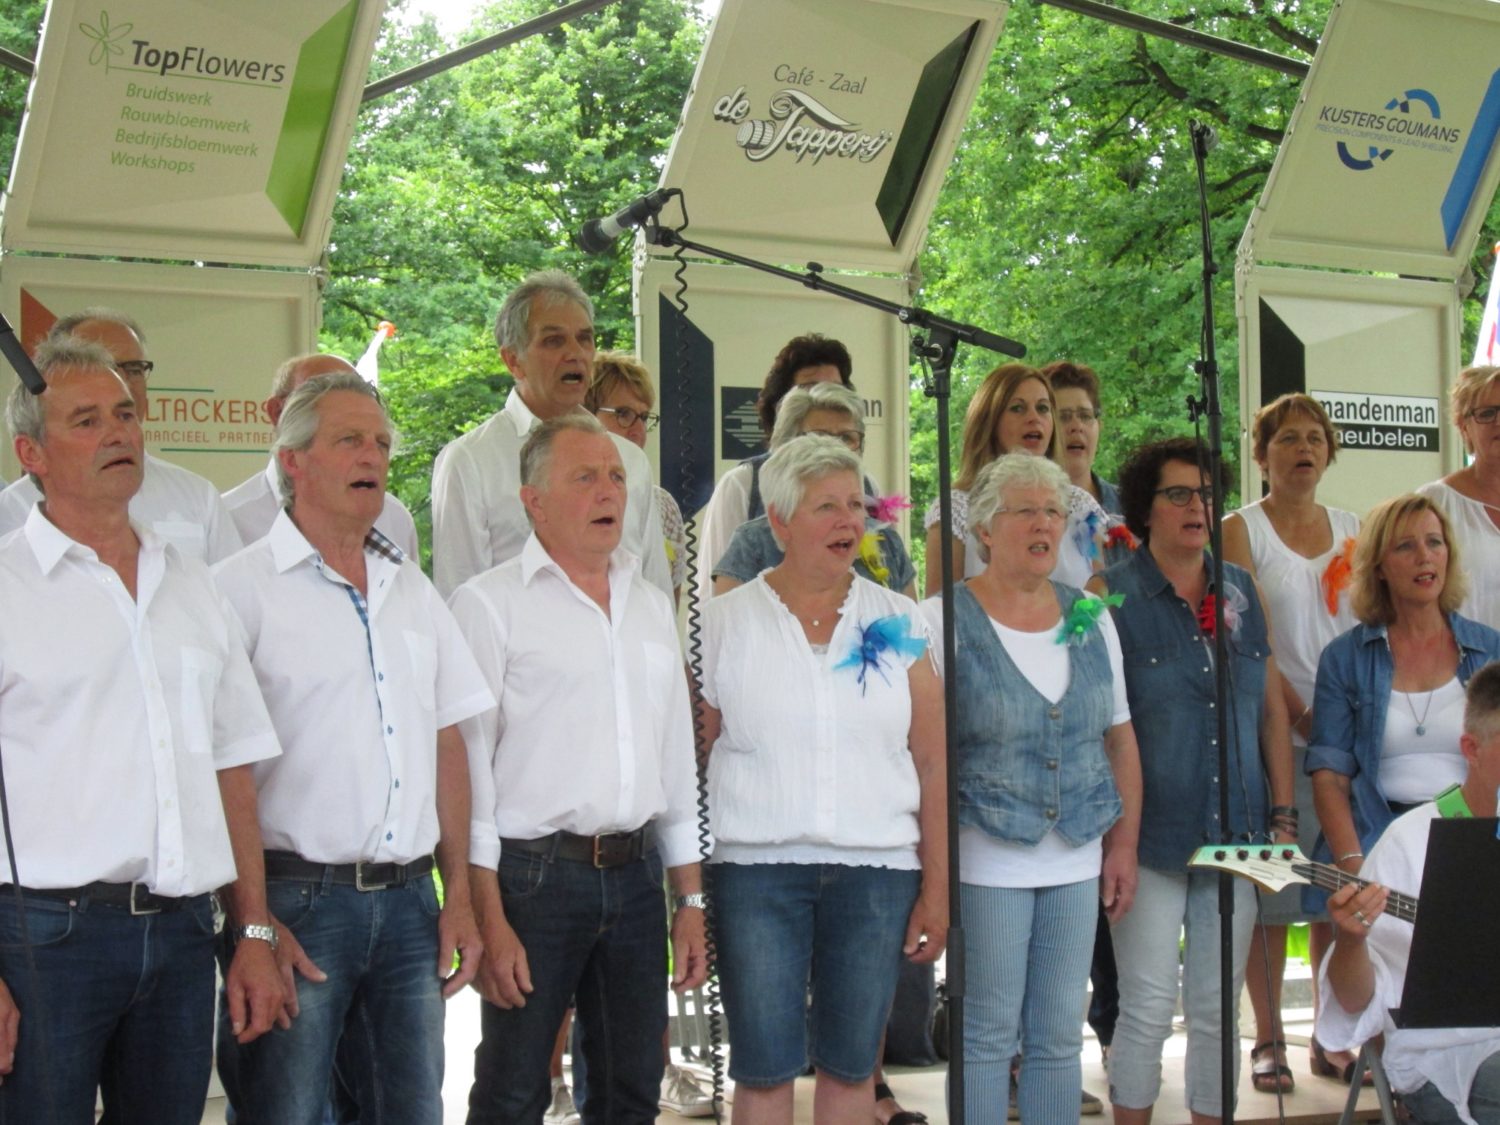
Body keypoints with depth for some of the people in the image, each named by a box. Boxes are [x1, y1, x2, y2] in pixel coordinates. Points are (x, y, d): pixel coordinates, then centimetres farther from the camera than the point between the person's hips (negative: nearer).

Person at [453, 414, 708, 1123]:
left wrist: (691, 899, 13)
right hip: (533, 874, -5)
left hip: (637, 874, 6)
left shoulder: (651, 606, 15)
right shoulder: (491, 603, -4)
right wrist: (489, 918, -14)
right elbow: (468, 764, -8)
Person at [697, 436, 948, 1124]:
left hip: (877, 869, 1)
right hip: (756, 867, -1)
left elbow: (931, 764, 6)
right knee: (763, 1067, 2)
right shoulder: (726, 621, 2)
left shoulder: (897, 622, 6)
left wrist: (936, 887, 1)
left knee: (850, 1064, 8)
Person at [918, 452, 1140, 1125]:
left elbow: (1120, 738, 13)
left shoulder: (1091, 618, 8)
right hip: (986, 861, -4)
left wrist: (1125, 844, 9)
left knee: (1059, 1037, 10)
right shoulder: (944, 619, -6)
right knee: (988, 1035, 2)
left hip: (1077, 864, 4)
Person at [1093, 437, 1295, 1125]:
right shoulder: (1113, 596, -3)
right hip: (1151, 837, -4)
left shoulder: (1243, 593, 11)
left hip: (1235, 835, 4)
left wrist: (1283, 817, 9)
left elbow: (1272, 709, 15)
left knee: (1218, 1011, 9)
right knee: (1148, 1010, -2)